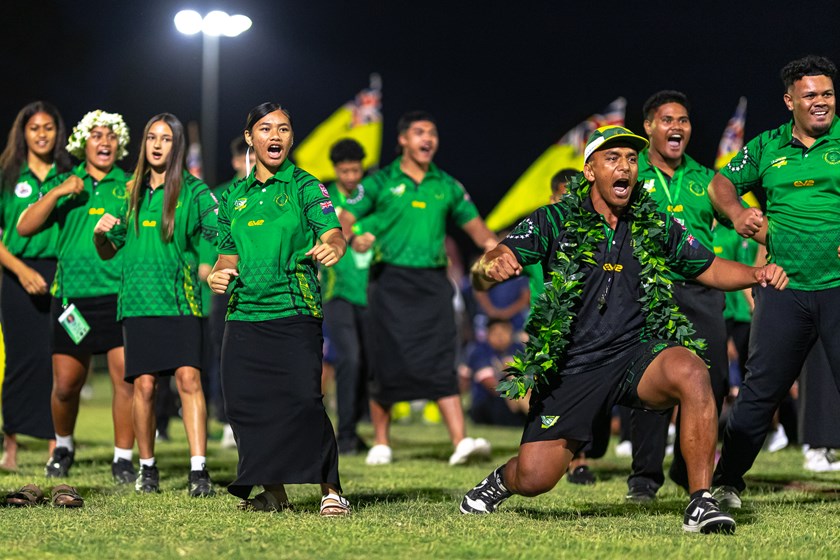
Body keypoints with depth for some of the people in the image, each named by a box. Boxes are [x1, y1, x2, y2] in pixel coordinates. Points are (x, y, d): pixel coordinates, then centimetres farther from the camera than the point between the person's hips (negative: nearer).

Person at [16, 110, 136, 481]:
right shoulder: (64, 185, 11)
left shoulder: (131, 187, 8)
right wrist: (57, 193, -8)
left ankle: (123, 457, -2)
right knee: (66, 383, 5)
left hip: (120, 294, -1)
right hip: (73, 293, 1)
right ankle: (63, 447, 30)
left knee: (127, 377, -12)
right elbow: (25, 227, 3)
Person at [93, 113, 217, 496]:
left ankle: (198, 470, -16)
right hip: (138, 302, 3)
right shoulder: (131, 193, 13)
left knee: (188, 378, -14)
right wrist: (100, 232, -2)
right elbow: (108, 252, 20)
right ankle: (147, 468, 14)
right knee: (144, 385, 1)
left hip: (181, 302, -3)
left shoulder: (193, 191, 3)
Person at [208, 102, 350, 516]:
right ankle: (272, 491, 14)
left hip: (294, 311, -5)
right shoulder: (234, 196, 17)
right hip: (244, 314, 5)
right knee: (246, 403, 0)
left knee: (303, 400, -16)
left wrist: (331, 246, -35)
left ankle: (331, 490, -9)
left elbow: (332, 232, -12)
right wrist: (220, 273, 2)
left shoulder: (304, 186, 3)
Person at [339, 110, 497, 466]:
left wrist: (491, 243, -6)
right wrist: (352, 238, -25)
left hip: (433, 283, 2)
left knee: (441, 363, -8)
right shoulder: (381, 182, 3)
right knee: (387, 366, 1)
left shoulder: (447, 186, 12)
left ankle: (461, 441, -17)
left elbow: (473, 224, 15)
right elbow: (346, 218, -2)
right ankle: (381, 443, 15)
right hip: (391, 283, -2)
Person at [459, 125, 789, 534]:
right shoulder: (555, 221, -1)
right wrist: (491, 267, -36)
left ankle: (700, 504, -28)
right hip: (572, 367, -1)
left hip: (638, 355, 1)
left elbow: (711, 270, 17)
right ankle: (501, 481, 34)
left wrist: (755, 274, -4)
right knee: (533, 479, -7)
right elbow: (492, 265, -11)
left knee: (691, 372, -34)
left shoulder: (656, 227, 8)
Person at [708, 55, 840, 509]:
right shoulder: (767, 147, 12)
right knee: (760, 389, 5)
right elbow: (721, 183, 21)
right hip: (784, 287, 2)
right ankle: (726, 481, 15)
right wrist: (736, 212, 0)